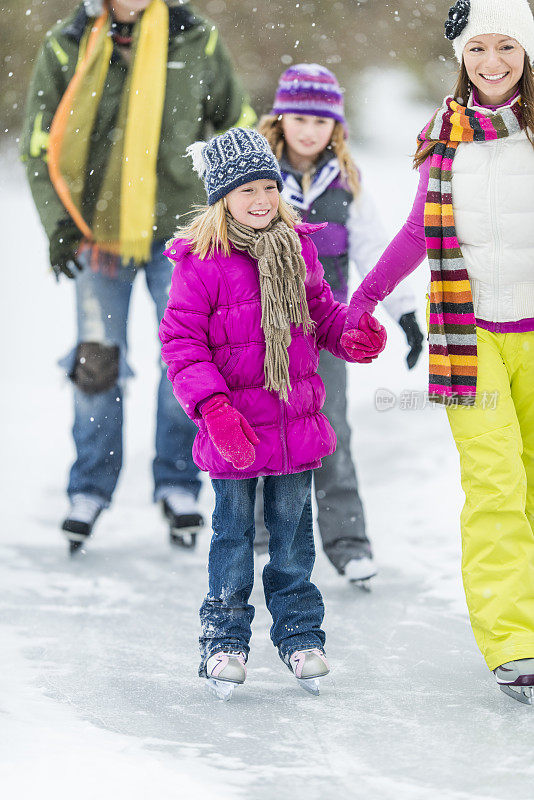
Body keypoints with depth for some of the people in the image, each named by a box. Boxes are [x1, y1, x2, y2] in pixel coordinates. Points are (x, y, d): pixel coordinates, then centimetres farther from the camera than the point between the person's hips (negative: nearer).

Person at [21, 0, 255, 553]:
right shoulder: (66, 48, -2)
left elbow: (236, 127, 12)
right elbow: (40, 147, 2)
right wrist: (58, 222, -9)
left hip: (178, 227, 0)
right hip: (98, 228, 0)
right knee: (97, 362, 2)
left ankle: (178, 485, 11)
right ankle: (90, 488, 17)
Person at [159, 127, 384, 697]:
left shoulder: (297, 250, 5)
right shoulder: (200, 261, -12)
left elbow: (321, 313, 16)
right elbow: (181, 342, -12)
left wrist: (355, 337, -6)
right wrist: (212, 406, -23)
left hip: (297, 424, 4)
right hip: (234, 430, -4)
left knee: (293, 529, 13)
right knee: (233, 532, 6)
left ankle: (299, 631, 25)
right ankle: (225, 636, 20)